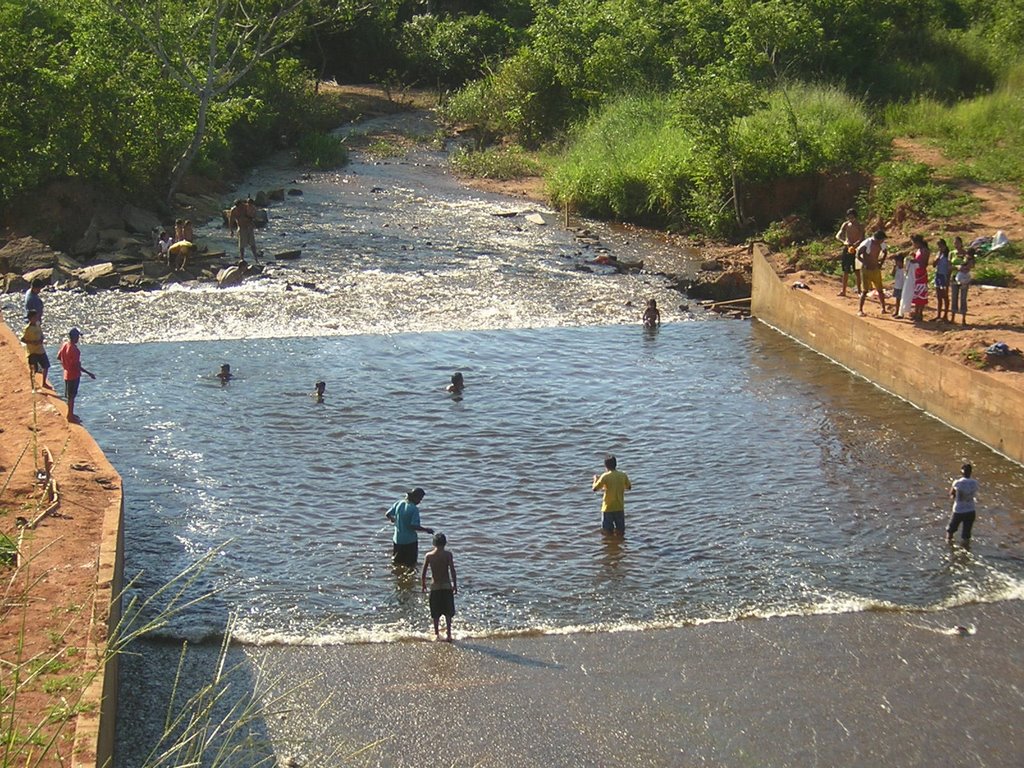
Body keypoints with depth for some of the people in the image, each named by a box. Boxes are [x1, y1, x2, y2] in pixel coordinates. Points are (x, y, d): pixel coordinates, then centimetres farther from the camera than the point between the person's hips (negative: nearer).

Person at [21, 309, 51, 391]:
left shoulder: (38, 325, 4)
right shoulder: (27, 328, -17)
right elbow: (22, 339, -16)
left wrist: (41, 340, -5)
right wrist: (32, 342, -24)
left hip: (41, 350, 7)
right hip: (32, 352, -7)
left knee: (46, 366, 14)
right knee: (33, 370, 1)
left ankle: (44, 383, 31)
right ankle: (33, 387, 11)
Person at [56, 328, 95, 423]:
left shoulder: (65, 345, 0)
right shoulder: (74, 349, -26)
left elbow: (58, 356, 12)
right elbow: (77, 365, -26)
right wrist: (88, 373, -22)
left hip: (67, 373, 9)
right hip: (73, 375, -9)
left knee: (70, 395, 20)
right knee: (71, 396, 3)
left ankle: (70, 414, 32)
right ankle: (70, 416, 12)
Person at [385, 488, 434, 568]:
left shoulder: (398, 504, -2)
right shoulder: (414, 509, -20)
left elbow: (387, 514, 6)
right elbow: (414, 526, -25)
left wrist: (393, 519, 28)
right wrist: (426, 530, -11)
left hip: (397, 539, 6)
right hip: (410, 541, -6)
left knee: (397, 564, 20)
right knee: (411, 565, 7)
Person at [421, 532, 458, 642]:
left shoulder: (429, 556, -4)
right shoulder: (448, 554, -9)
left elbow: (423, 573, -2)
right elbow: (452, 571, -11)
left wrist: (423, 585, 13)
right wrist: (455, 585, -1)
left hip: (435, 587, 1)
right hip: (447, 586, -1)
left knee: (436, 614, 13)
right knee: (448, 613, 10)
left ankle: (437, 634, 20)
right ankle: (448, 634, 3)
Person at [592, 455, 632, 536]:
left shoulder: (605, 476, -13)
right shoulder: (623, 475, -3)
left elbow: (595, 488, -7)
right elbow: (629, 487, 12)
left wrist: (596, 479, 12)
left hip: (608, 508, -3)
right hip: (620, 507, 3)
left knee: (608, 531, 6)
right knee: (620, 532, 11)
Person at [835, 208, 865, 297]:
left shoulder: (860, 226, -4)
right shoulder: (845, 224, 7)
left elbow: (862, 239, -13)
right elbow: (838, 236, 0)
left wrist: (855, 245, -33)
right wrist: (844, 242, -20)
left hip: (855, 249, -3)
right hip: (846, 249, 3)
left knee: (857, 271, -2)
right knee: (845, 271, 6)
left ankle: (859, 290, 5)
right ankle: (843, 291, 11)